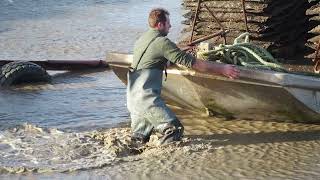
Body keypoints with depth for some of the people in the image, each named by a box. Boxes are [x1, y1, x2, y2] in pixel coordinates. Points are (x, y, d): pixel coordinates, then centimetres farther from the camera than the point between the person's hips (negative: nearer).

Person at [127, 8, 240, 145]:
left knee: (139, 138, 18)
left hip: (131, 96, 9)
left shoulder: (141, 40, 16)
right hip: (146, 97, -9)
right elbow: (193, 63, -13)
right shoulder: (162, 42, -11)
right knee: (174, 129, -12)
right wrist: (222, 68, -7)